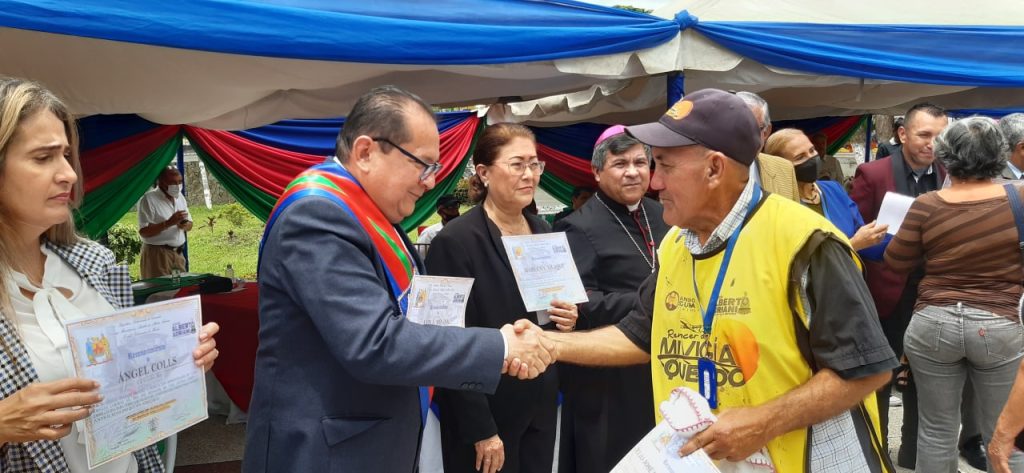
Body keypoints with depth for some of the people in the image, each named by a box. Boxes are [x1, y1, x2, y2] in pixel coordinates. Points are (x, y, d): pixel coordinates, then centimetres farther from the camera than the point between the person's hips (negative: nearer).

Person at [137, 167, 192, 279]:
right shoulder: (149, 199, -12)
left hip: (178, 253, 7)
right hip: (157, 254, -6)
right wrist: (168, 223, -26)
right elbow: (143, 231, -17)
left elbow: (189, 225, 15)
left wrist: (185, 225, -8)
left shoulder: (180, 197, 10)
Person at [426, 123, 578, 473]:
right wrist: (480, 429, -16)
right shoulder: (455, 241, -16)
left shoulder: (543, 231, 5)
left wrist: (567, 319, -5)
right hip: (487, 412, -6)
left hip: (540, 405, 6)